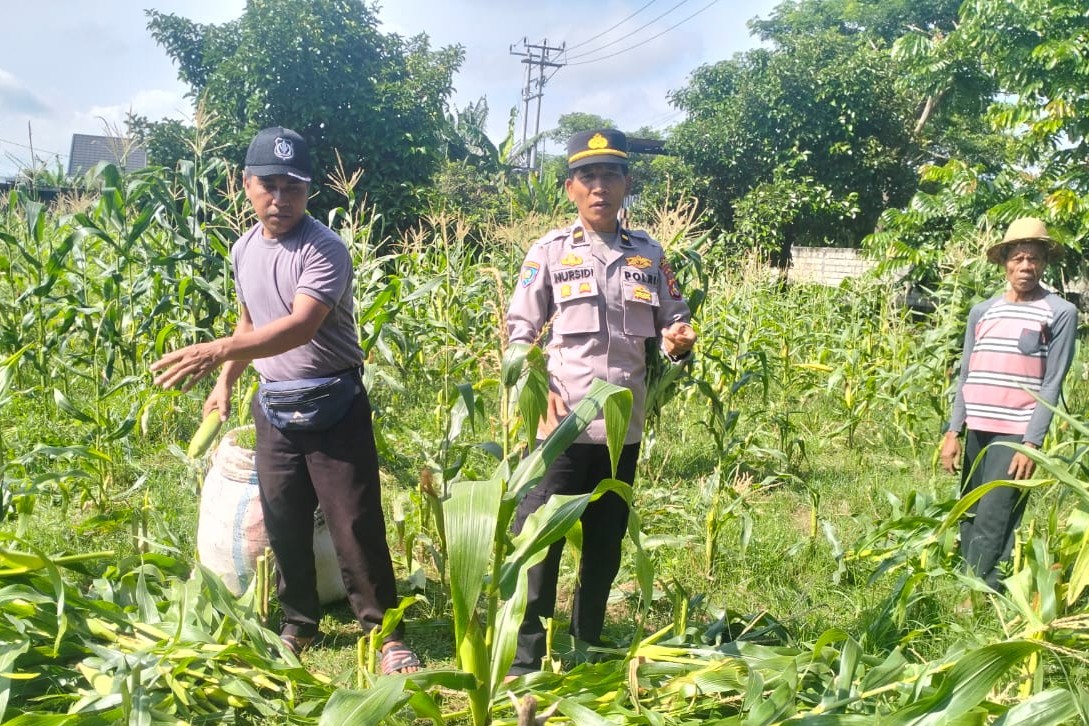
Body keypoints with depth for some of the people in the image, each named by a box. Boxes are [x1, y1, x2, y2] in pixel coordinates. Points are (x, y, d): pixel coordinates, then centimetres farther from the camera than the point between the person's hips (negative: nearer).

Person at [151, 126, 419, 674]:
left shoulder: (325, 250, -17)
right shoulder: (243, 250, 7)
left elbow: (301, 326, -31)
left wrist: (218, 351, -41)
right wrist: (224, 383, 17)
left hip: (334, 406, -6)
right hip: (273, 406, 6)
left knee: (355, 524, -2)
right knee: (283, 522, 15)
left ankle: (385, 633, 12)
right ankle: (298, 622, 33)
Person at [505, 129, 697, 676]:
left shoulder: (649, 254, 7)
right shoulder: (549, 252, -1)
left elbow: (674, 322, 14)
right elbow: (520, 332, 0)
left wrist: (678, 341, -10)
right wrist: (540, 391, -14)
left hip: (623, 427, 4)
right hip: (560, 426, -3)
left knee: (605, 545, 16)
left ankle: (588, 648, 33)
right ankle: (524, 659, 13)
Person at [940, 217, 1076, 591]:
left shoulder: (1060, 313, -2)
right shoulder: (981, 312, 11)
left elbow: (1052, 385, -6)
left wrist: (1032, 443, -12)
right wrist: (953, 432, 6)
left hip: (1016, 434, -5)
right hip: (976, 431, 5)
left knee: (992, 524, -9)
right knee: (969, 520, 8)